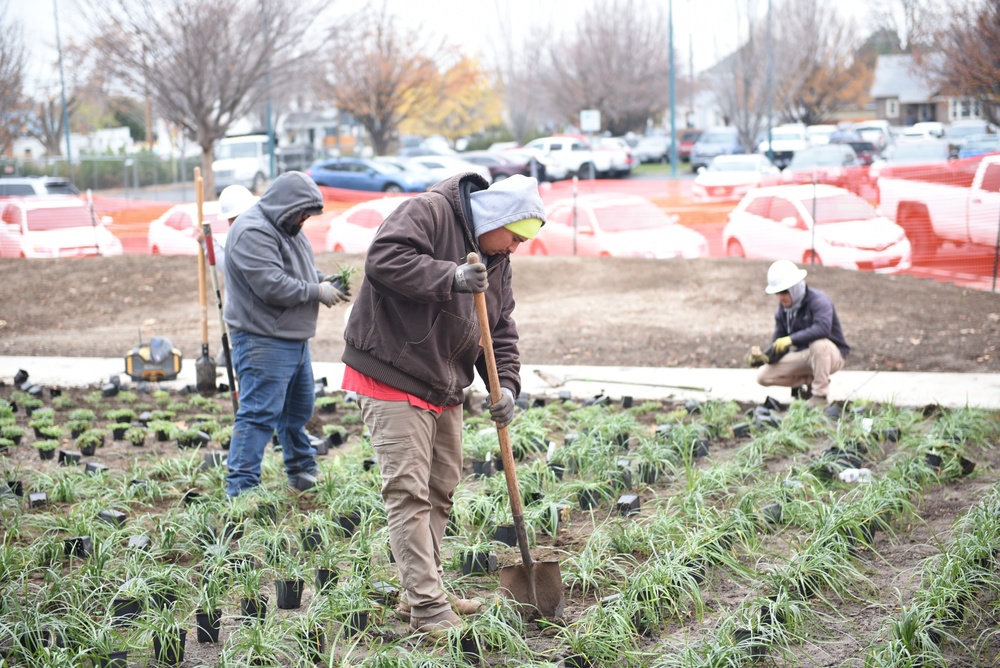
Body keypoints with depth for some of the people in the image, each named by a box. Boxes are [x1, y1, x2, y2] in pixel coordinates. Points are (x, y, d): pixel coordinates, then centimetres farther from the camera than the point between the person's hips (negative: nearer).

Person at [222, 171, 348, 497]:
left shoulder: (287, 228, 14)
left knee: (298, 408, 21)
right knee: (259, 413, -10)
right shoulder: (253, 232, -19)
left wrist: (324, 279, 3)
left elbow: (304, 269, 25)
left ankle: (303, 471, 36)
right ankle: (241, 487, -7)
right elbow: (273, 286, -26)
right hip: (263, 340, -10)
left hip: (294, 338, 10)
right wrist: (318, 292, -17)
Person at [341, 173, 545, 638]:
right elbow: (384, 260, -27)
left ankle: (420, 594, 27)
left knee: (441, 491, 15)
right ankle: (428, 608, -9)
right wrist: (450, 278, -32)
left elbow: (501, 332, 14)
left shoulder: (496, 262, 13)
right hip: (393, 379, -9)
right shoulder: (429, 212, -12)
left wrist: (505, 384, -2)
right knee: (408, 492, -10)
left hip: (444, 390, 9)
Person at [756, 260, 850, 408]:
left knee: (818, 343, -42)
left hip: (831, 355, -6)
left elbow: (822, 328, -40)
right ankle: (808, 380, 10)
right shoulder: (782, 310, 1)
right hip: (803, 356, 6)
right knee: (763, 376, -8)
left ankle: (820, 395, -24)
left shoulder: (818, 300, -20)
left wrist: (791, 339, -45)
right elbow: (778, 345, -1)